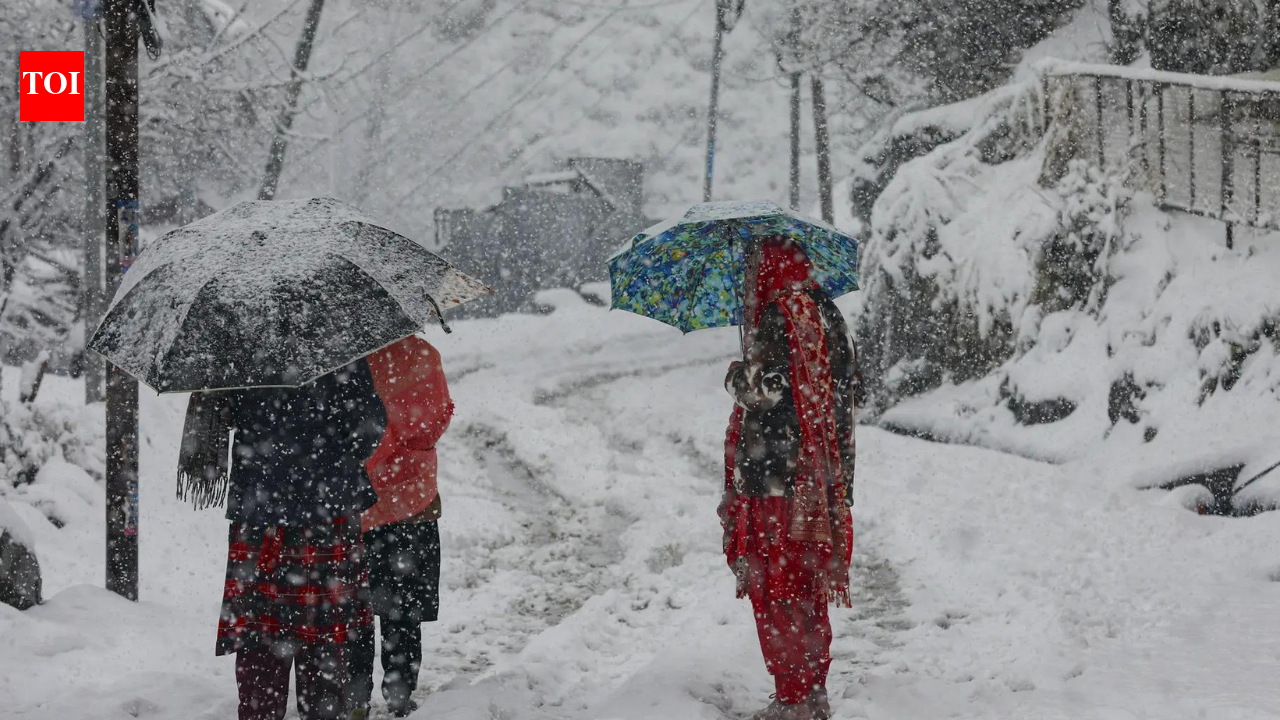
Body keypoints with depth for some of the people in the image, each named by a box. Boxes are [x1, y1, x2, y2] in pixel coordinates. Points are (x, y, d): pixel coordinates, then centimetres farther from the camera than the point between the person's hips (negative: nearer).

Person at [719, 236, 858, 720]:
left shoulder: (779, 317, -14)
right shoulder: (827, 315, 11)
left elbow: (766, 388, -20)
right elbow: (849, 385, 14)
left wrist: (737, 376, 0)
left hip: (776, 478, -8)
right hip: (822, 479, 8)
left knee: (775, 589, 0)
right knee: (809, 588, 16)